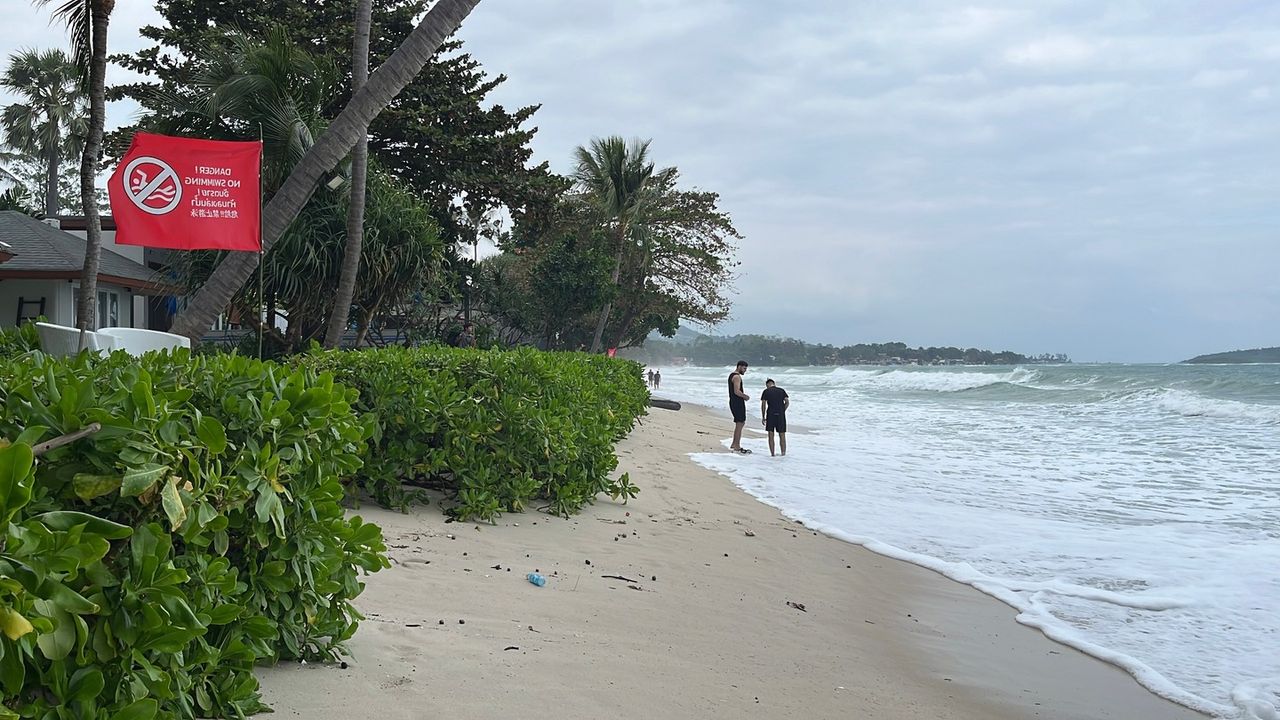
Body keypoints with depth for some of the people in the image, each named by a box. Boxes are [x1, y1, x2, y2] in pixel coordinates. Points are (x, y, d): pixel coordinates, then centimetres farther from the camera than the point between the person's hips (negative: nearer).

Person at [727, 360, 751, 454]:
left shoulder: (732, 375, 17)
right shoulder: (737, 377, -16)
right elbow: (737, 391, -24)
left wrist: (743, 395, 13)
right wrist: (745, 396, -10)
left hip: (733, 402, 11)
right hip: (738, 403, -11)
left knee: (740, 424, 18)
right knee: (739, 424, -6)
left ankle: (734, 445, 23)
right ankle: (737, 447, -3)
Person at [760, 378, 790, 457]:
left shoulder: (766, 392, 3)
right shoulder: (781, 390, 10)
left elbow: (763, 405, -2)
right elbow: (787, 402, 2)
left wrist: (763, 417, 3)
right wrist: (782, 411, 12)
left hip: (770, 414, -2)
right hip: (781, 415, 2)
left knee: (771, 435, 4)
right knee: (782, 435, 7)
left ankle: (772, 453, 2)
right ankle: (783, 453, 4)